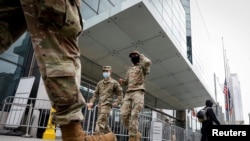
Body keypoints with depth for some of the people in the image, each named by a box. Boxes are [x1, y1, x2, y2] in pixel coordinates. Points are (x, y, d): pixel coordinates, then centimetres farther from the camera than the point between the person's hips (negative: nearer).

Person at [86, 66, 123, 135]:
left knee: (100, 122, -17)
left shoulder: (114, 82, 0)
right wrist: (91, 102, 3)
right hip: (100, 105, 6)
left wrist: (117, 103, -7)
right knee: (104, 123, 13)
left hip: (107, 105, -6)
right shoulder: (100, 83, 14)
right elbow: (96, 94, 15)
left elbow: (120, 93, 2)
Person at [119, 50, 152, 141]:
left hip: (138, 92, -6)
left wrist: (141, 56, 6)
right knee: (124, 114, -7)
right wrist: (121, 81, 7)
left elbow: (148, 62, -15)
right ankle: (136, 134, 8)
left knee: (134, 115, -17)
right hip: (128, 93, 6)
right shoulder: (129, 70, 30)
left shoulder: (142, 67, 10)